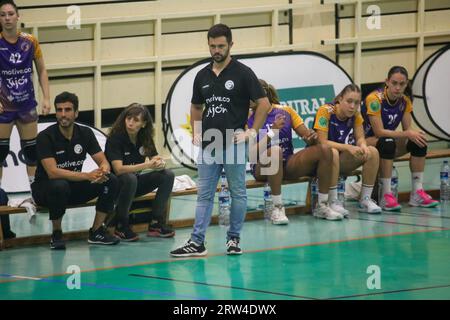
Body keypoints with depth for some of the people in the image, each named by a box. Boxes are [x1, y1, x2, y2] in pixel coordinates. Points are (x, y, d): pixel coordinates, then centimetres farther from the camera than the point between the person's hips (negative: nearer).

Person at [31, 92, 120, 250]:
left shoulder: (85, 133, -2)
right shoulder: (45, 137, -19)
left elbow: (104, 162, -2)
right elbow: (52, 172, -29)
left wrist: (103, 170, -29)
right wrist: (87, 176, -36)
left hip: (74, 186, 5)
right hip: (45, 188, -5)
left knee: (111, 181, -15)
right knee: (60, 186, -40)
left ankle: (96, 231, -5)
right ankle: (56, 234, -17)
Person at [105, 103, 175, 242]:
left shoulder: (145, 138, -1)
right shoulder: (116, 138, -20)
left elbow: (156, 160, -1)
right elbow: (119, 169, -30)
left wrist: (160, 164, -27)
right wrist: (147, 165, -36)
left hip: (135, 183, 6)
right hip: (115, 185, -6)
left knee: (167, 175, -12)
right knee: (129, 178, -38)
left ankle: (156, 223, -10)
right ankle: (121, 225, -22)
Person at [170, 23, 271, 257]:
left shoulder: (242, 73, -6)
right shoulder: (202, 76, 9)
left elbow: (263, 103, -6)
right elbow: (196, 107, 23)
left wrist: (252, 132, -9)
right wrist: (195, 133, 11)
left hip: (234, 144, -4)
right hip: (208, 145, 5)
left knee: (237, 193, 4)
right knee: (204, 194, 2)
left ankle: (234, 238, 13)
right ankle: (197, 242, 0)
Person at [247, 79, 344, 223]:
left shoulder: (285, 111, 6)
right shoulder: (248, 118, -3)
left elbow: (306, 135, 6)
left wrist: (312, 137, -18)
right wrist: (273, 131, -24)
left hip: (288, 165, 4)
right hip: (262, 168, -4)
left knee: (325, 150, -16)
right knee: (275, 151, -38)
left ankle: (322, 206, -10)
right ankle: (277, 208, -32)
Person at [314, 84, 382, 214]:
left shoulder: (355, 114, -3)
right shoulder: (326, 111, -20)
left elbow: (360, 138, -1)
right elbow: (322, 142, -24)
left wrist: (363, 146, -26)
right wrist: (348, 147, -34)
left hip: (342, 160, 6)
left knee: (372, 152, -16)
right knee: (333, 153, -39)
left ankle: (365, 199, -9)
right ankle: (333, 202, -32)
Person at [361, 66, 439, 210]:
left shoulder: (405, 101, -2)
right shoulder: (375, 99, -22)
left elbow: (408, 129, -1)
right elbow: (379, 132, -26)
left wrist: (414, 133, -25)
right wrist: (407, 134, -30)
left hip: (388, 140, 6)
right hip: (367, 141, -6)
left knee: (419, 142, -18)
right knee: (387, 143, -39)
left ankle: (417, 193, -17)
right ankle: (386, 195, -36)